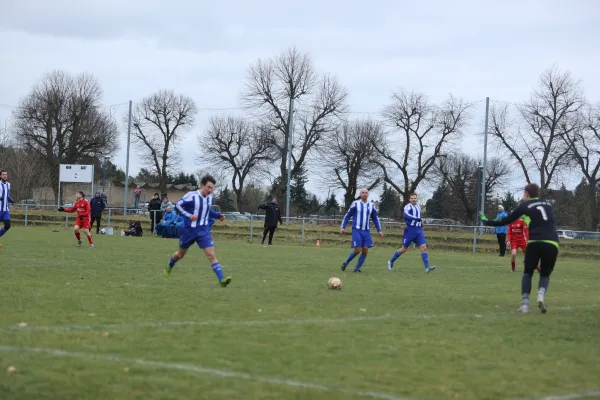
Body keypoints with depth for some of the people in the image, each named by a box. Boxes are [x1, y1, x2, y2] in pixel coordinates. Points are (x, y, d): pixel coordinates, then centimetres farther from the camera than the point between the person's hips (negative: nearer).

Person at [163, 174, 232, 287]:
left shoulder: (209, 197, 1)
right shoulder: (191, 196, -17)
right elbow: (178, 205, -13)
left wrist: (218, 215, 3)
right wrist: (188, 215, -26)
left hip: (204, 231, 3)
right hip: (189, 230, -3)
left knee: (211, 254, -13)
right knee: (181, 254, 18)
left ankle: (222, 279, -22)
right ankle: (168, 267, 49)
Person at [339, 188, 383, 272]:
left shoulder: (371, 206, 9)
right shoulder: (355, 204, -2)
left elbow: (375, 219, 18)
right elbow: (347, 216, 3)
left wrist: (379, 230, 10)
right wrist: (342, 227, -4)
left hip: (366, 231, 4)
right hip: (356, 230, -4)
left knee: (365, 250, -5)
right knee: (357, 250, -12)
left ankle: (357, 268, 7)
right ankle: (345, 263, 10)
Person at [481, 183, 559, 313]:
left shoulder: (525, 205, 11)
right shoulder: (548, 204, 22)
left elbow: (506, 221, 14)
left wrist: (487, 222, 26)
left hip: (535, 243, -2)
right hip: (552, 244, 2)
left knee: (528, 273, 17)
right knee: (545, 274, 19)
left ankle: (525, 304, 4)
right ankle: (541, 296, -10)